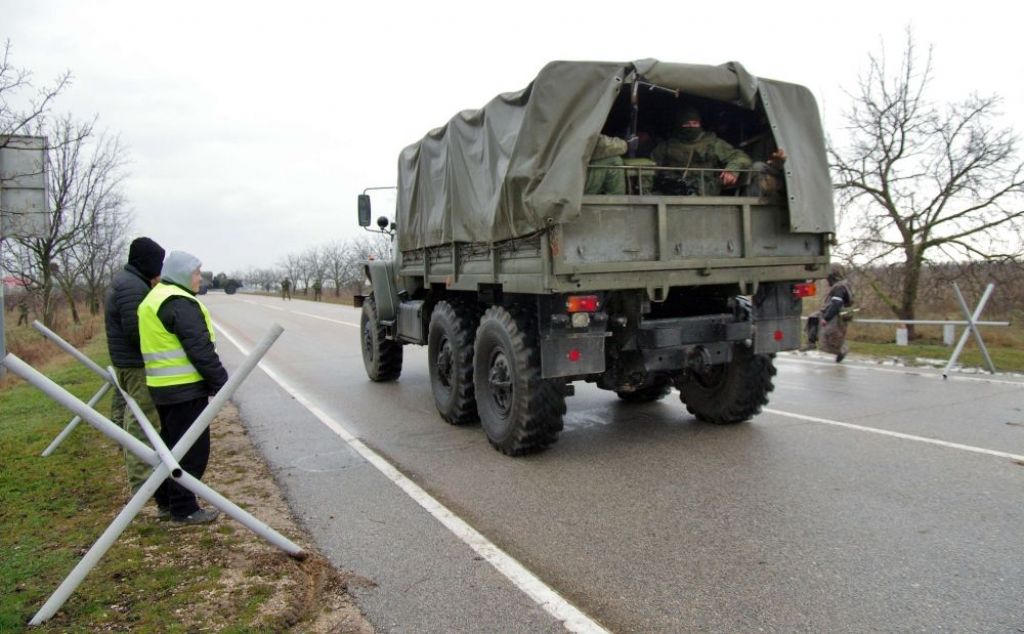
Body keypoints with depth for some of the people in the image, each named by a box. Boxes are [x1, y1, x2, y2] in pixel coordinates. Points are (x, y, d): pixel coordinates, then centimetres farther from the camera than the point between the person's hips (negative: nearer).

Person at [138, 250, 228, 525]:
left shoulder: (154, 299, 16)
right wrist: (221, 381, -14)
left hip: (163, 387, 10)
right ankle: (184, 508, 4)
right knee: (191, 449, -2)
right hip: (185, 388, -10)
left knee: (172, 444, 20)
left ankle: (166, 499, 31)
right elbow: (200, 350, -21)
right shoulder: (180, 303, -17)